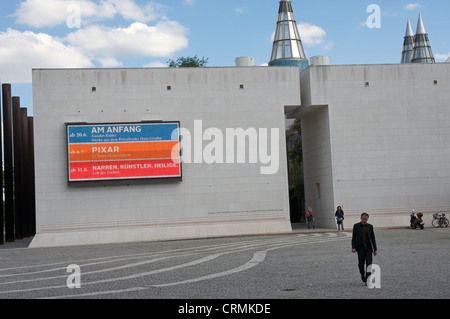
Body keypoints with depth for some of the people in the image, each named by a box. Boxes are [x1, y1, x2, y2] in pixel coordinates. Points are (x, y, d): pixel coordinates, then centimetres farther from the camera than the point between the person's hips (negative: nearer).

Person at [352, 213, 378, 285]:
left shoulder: (370, 226, 5)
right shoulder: (356, 226, 0)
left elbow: (373, 238, 7)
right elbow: (353, 237, 0)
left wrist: (375, 249, 4)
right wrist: (353, 247, -11)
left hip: (368, 248, 1)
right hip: (360, 248, -1)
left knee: (369, 264, -9)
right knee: (361, 264, 5)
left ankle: (367, 280, -8)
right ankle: (363, 275, 31)